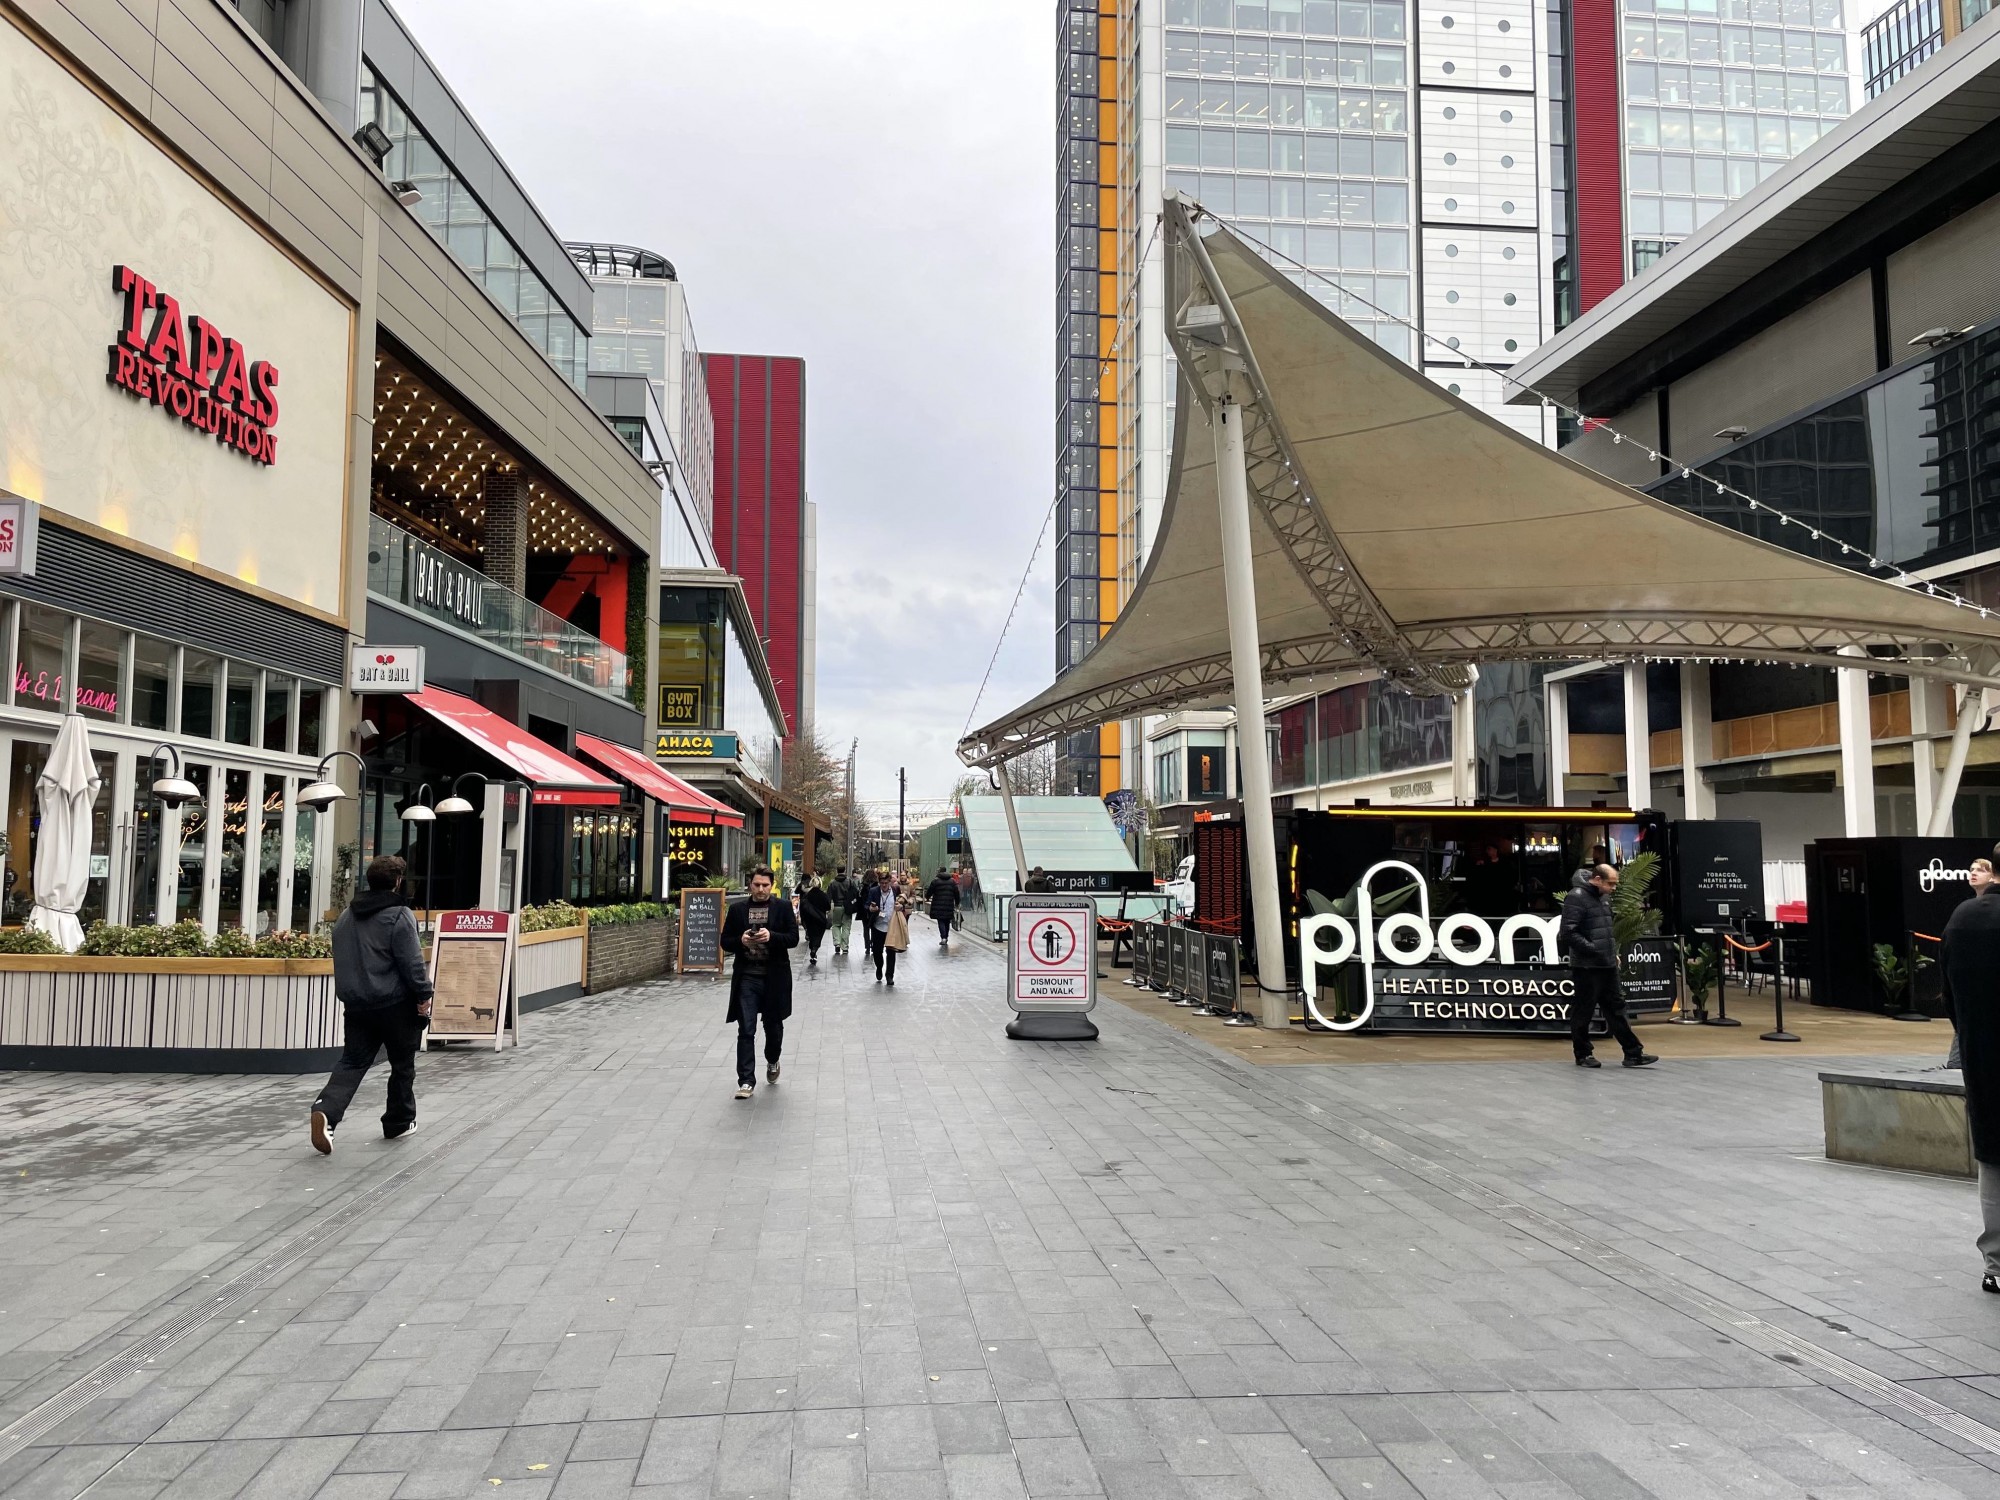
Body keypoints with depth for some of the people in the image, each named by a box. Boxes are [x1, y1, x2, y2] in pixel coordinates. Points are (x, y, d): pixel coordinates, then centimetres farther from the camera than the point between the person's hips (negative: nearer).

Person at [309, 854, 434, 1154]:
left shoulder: (346, 916, 11)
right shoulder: (399, 916, -14)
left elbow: (342, 958, 19)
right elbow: (412, 962, -17)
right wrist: (423, 994, -7)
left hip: (355, 1003, 6)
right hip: (395, 1005, -6)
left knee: (352, 1061, 7)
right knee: (402, 1064, 11)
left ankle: (326, 1111, -17)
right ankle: (399, 1123, 21)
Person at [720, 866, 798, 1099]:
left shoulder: (783, 907, 1)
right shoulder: (737, 909, 6)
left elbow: (793, 938, -5)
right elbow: (725, 942, 7)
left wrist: (771, 936, -22)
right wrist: (741, 941, -14)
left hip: (774, 977, 0)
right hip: (746, 977, 0)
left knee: (773, 1025, 14)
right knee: (746, 1030, -5)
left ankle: (772, 1061, 43)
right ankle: (746, 1081, -3)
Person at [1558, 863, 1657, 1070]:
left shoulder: (1604, 897, 13)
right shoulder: (1577, 897, -15)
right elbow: (1568, 932, -20)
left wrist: (1614, 951, 15)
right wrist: (1592, 949, -20)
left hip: (1607, 965, 8)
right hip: (1586, 967, -8)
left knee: (1616, 1009, 11)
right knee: (1583, 1012, 3)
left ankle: (1633, 1053, 15)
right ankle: (1583, 1055, 14)